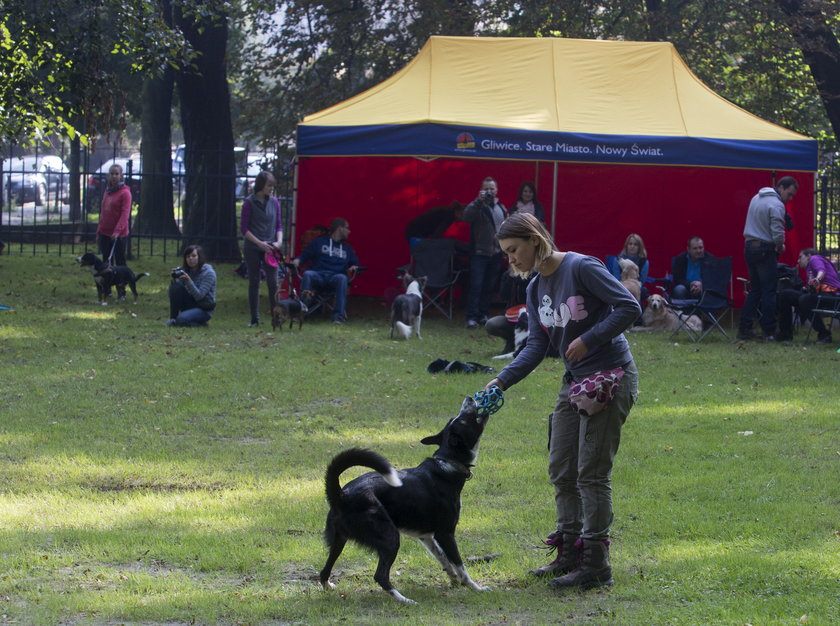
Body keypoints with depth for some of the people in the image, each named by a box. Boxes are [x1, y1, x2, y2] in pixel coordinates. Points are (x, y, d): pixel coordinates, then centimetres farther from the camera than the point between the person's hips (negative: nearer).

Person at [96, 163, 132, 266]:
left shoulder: (125, 192, -9)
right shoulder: (108, 191, 13)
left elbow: (125, 214, -17)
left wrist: (118, 230, -27)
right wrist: (99, 230, 17)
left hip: (119, 234, -7)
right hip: (105, 233, 7)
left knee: (120, 261, -3)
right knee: (106, 261, 9)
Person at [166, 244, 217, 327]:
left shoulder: (209, 273, -14)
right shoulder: (184, 270, 4)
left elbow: (199, 296, -22)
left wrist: (188, 281, -34)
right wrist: (175, 279, -24)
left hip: (204, 309, -6)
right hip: (190, 304, 6)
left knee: (182, 320, -32)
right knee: (175, 285, -18)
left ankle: (200, 323, 1)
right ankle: (173, 319, -12)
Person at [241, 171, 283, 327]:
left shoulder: (274, 202, 7)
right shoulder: (250, 202, -4)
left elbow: (279, 225, 13)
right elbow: (244, 228, -5)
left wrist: (279, 241, -5)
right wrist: (260, 243, -12)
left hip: (270, 249, 2)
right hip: (253, 249, -2)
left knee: (273, 282, -5)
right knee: (254, 283, 4)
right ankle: (254, 319, 11)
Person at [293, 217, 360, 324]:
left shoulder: (347, 248, 30)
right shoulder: (319, 242, 22)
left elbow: (355, 262, 30)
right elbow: (305, 255, 17)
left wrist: (354, 267, 6)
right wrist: (298, 260, -5)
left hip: (335, 276, 1)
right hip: (318, 275, -1)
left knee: (342, 278, -35)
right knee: (307, 274, -35)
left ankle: (338, 315, -42)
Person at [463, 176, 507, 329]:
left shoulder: (501, 208, 13)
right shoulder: (478, 206, -5)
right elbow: (467, 216, -26)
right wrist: (479, 201, -33)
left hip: (496, 254, 6)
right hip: (479, 253, -6)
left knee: (489, 287, 9)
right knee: (476, 286, -11)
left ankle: (483, 315, 18)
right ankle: (472, 317, -11)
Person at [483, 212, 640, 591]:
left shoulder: (581, 268, -16)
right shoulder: (535, 289, 8)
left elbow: (629, 307, -17)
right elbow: (536, 346, 5)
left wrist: (588, 339, -22)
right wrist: (501, 381, -7)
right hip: (574, 382, 9)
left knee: (591, 472, -8)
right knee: (561, 471, 11)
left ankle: (596, 566, -3)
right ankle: (570, 555, 21)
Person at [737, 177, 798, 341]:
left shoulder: (756, 198, 14)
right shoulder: (777, 205, -15)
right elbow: (777, 232, -20)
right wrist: (780, 246, 0)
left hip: (749, 247, 8)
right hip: (765, 250, -8)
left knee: (755, 290, 13)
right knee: (769, 291, -2)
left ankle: (744, 329, 9)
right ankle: (769, 332, -1)